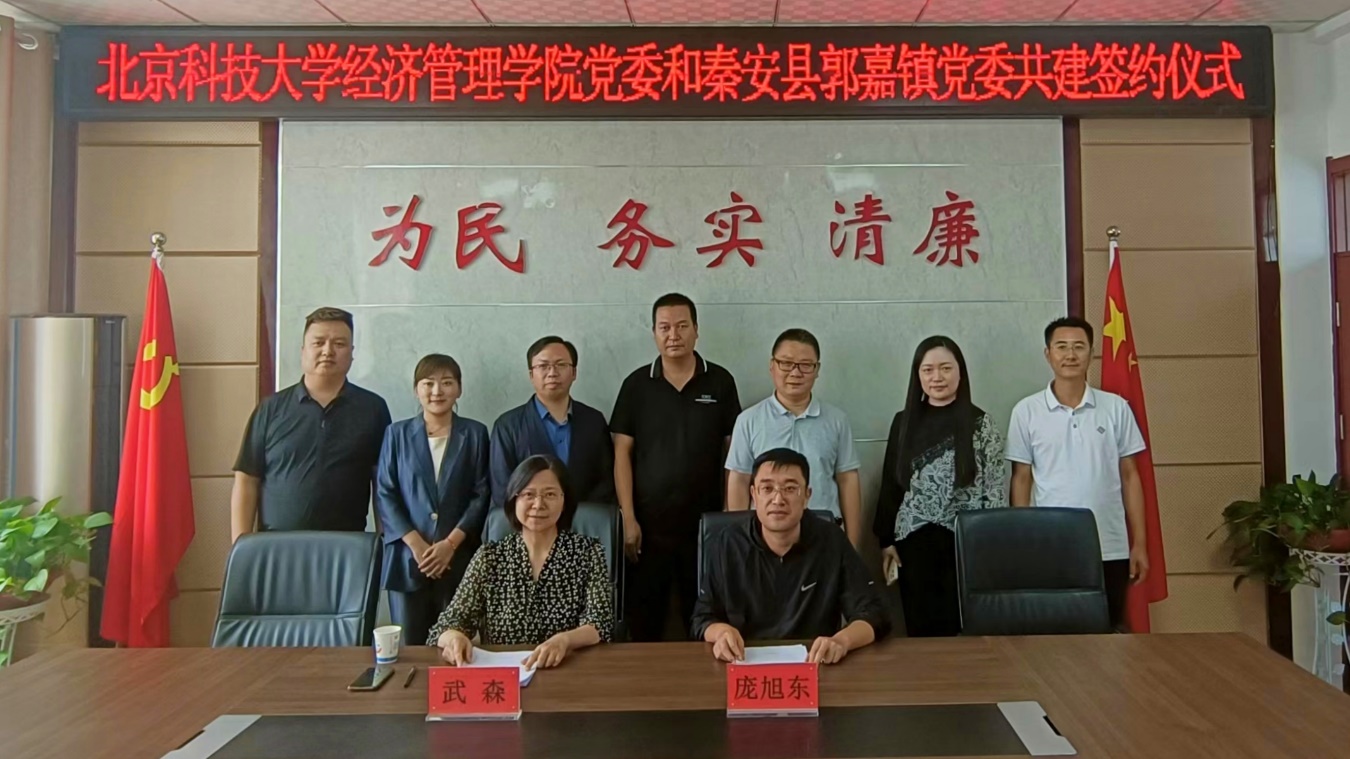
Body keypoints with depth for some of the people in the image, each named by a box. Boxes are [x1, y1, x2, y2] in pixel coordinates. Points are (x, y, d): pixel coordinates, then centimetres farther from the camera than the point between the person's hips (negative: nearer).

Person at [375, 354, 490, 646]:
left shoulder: (475, 434, 6)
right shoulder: (397, 434, 7)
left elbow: (482, 495, 2)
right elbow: (384, 494, 2)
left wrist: (450, 543, -9)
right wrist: (415, 544, -9)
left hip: (459, 558, 0)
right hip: (407, 557, 1)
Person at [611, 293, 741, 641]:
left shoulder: (720, 382, 1)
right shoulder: (637, 384, 1)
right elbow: (622, 453, 0)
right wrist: (629, 518, -6)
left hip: (706, 522, 0)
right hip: (649, 522, 0)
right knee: (644, 618, 8)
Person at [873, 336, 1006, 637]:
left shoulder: (980, 423, 0)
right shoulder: (904, 422, 7)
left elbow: (996, 489, -2)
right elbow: (890, 485, 9)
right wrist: (886, 541, 6)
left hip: (966, 541, -2)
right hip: (914, 542, 2)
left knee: (962, 630, 2)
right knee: (921, 632, 7)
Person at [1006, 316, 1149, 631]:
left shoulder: (1116, 407, 3)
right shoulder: (1026, 411, 0)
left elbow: (1129, 476, 7)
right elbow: (1021, 480, 4)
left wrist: (1139, 542, 4)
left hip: (1110, 549, 1)